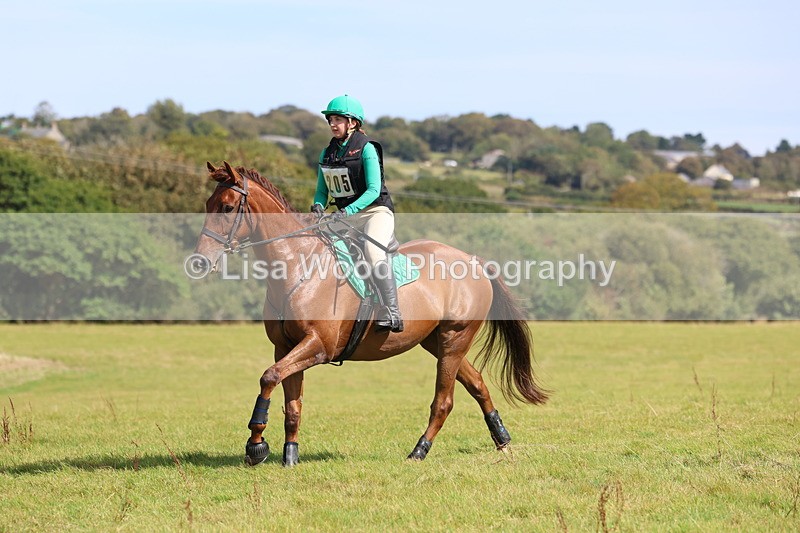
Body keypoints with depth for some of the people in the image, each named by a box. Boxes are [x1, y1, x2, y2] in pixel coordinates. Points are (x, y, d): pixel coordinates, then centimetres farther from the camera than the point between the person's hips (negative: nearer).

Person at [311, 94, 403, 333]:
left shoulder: (366, 149, -10)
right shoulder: (327, 153, 8)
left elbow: (374, 190, -18)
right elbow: (322, 190, 13)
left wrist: (348, 210, -30)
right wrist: (318, 206, -10)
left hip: (376, 212, -7)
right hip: (346, 217, 7)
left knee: (373, 251, -33)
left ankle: (391, 315, -37)